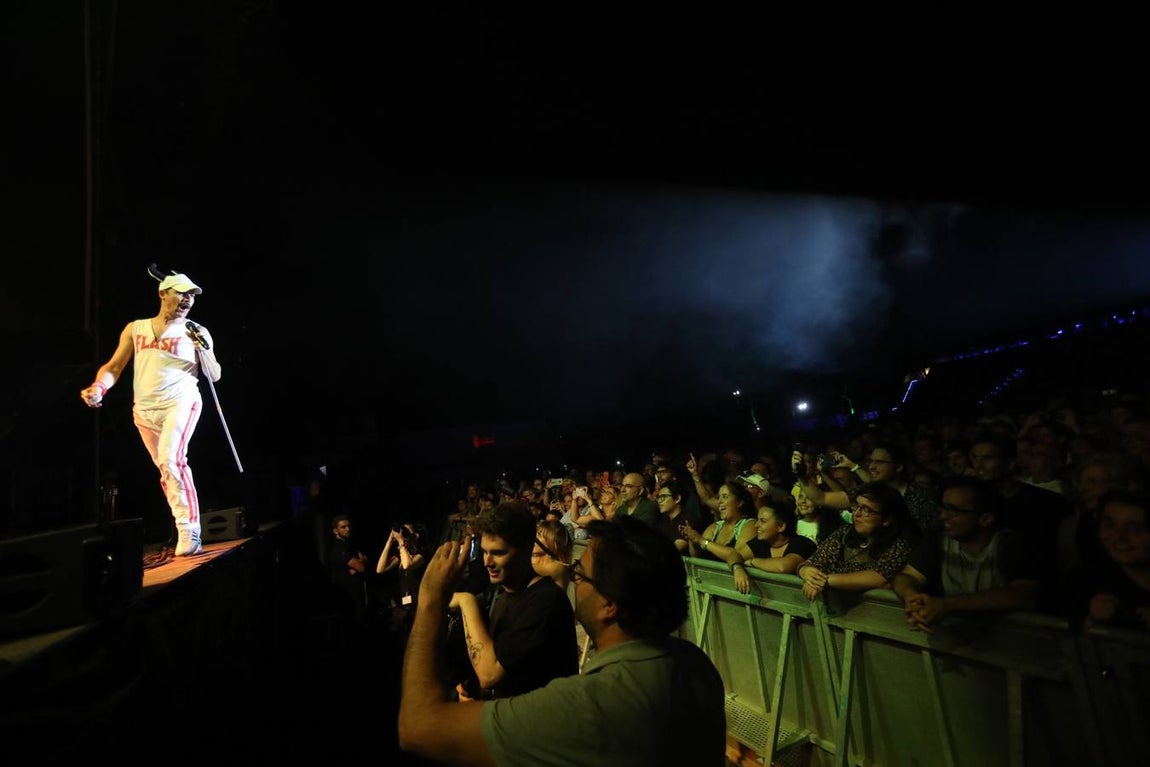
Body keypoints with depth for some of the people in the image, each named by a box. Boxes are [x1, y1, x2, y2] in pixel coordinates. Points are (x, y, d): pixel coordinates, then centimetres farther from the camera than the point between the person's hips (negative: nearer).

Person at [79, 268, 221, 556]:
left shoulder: (196, 331, 5)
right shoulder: (135, 328, 13)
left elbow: (214, 376, 2)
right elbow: (114, 366, 12)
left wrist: (204, 349, -14)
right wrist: (99, 387, -7)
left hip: (182, 401, -4)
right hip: (145, 410, 4)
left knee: (170, 458, -25)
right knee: (166, 469, 9)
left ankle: (189, 531, -25)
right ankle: (188, 533, 19)